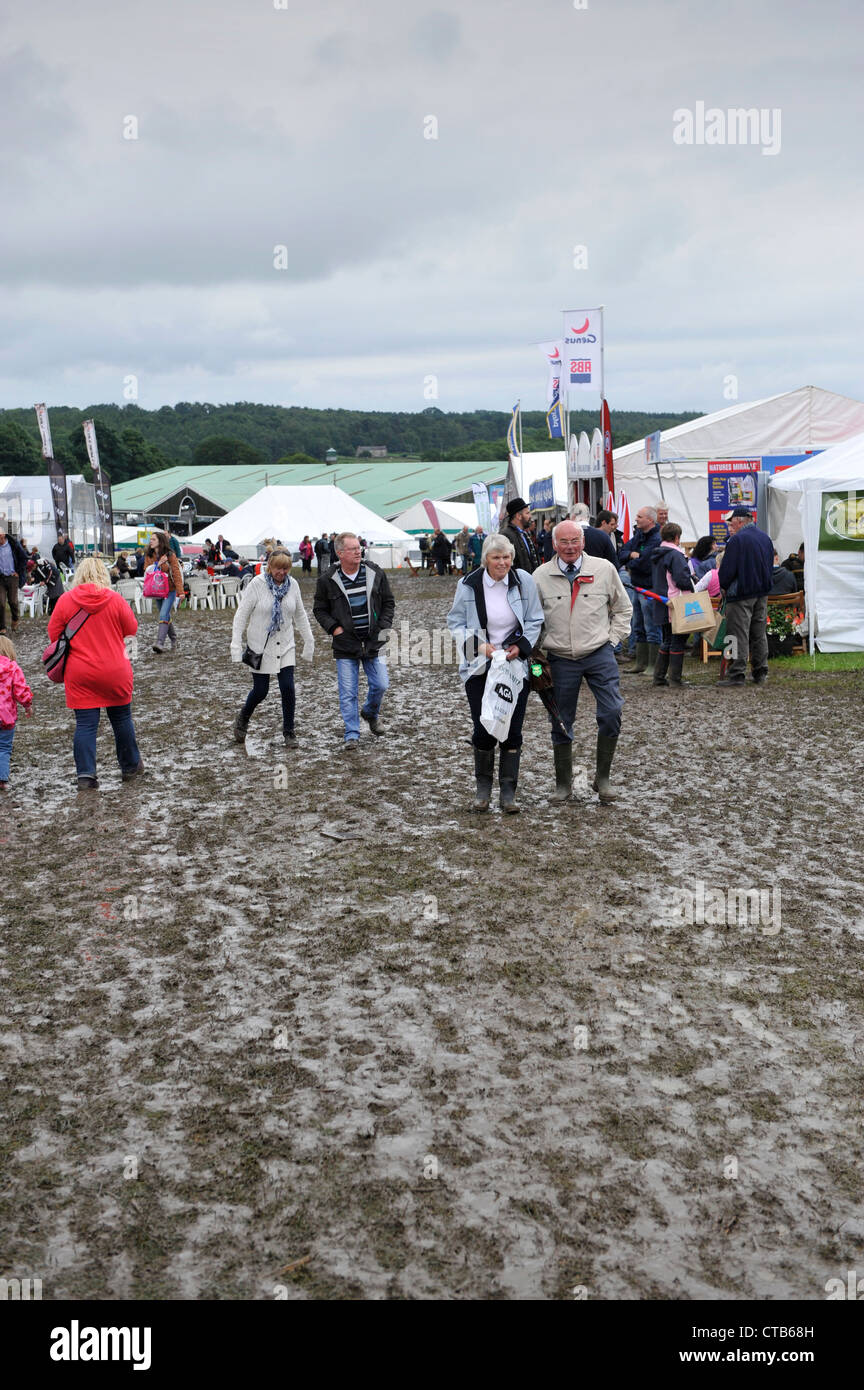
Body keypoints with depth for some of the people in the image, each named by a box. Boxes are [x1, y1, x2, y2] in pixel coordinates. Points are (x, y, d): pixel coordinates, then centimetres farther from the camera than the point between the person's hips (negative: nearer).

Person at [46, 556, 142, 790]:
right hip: (115, 672, 0)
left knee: (85, 724, 3)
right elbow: (131, 629, 2)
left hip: (80, 674, 0)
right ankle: (130, 767, 28)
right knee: (122, 718, 15)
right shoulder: (115, 599, -7)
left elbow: (54, 634, 2)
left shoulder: (66, 600, -6)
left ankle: (85, 775, -3)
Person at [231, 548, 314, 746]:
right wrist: (236, 644, -14)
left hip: (285, 646, 3)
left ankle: (289, 732, 10)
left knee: (288, 689, -5)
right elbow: (241, 615, -9)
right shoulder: (257, 584, -12)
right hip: (260, 647, -3)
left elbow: (300, 615, 13)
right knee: (260, 691, 3)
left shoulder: (293, 585, 0)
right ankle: (242, 720, 32)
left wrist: (309, 641, 13)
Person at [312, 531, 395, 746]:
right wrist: (333, 627, -6)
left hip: (373, 642, 2)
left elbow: (389, 602, 11)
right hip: (345, 645, -2)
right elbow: (319, 609, 7)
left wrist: (384, 627, 1)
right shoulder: (327, 581, -4)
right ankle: (352, 734, 9)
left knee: (380, 684, 3)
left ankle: (370, 713, 34)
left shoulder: (375, 573, 1)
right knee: (348, 693, -1)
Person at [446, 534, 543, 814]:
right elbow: (455, 622, 3)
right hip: (479, 666, 0)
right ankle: (483, 790, 17)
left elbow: (535, 621, 5)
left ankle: (508, 793, 11)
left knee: (512, 731, 0)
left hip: (515, 665, 1)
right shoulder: (468, 585, -4)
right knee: (483, 730, -1)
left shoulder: (524, 582, -3)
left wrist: (521, 646, -11)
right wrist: (477, 644, -13)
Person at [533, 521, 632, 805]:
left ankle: (603, 777, 5)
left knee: (612, 713, -13)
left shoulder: (604, 569, 1)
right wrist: (540, 649, 1)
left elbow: (622, 608, 12)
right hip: (560, 659, 1)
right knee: (560, 723, 6)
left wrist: (611, 640, 3)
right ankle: (563, 785, 20)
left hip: (599, 655, 0)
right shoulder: (541, 576, 2)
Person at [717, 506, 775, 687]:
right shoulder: (765, 538, 11)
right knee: (759, 634, 12)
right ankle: (761, 674, 16)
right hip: (762, 593, 8)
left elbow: (727, 570, -15)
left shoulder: (737, 540, -14)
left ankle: (737, 674, -5)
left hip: (741, 594, -8)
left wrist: (723, 586, 2)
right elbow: (770, 567, 16)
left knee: (739, 635, -5)